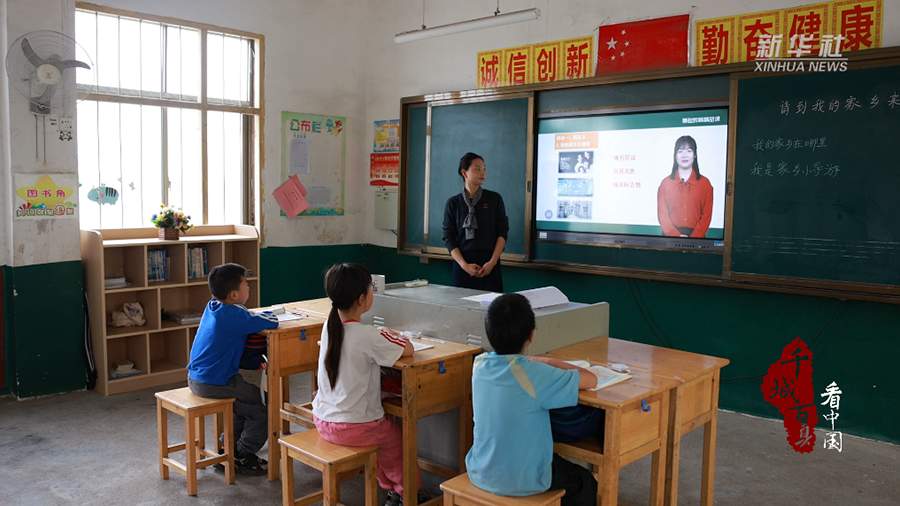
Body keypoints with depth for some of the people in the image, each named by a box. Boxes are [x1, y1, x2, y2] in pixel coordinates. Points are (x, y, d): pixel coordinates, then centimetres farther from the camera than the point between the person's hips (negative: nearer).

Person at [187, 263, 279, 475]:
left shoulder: (213, 306, 5)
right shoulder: (234, 315, -22)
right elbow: (271, 322, -21)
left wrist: (259, 316, -2)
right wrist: (268, 316, 0)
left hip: (195, 378, 9)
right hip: (213, 384, -9)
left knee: (244, 404, 28)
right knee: (262, 408, 3)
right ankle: (243, 457, 14)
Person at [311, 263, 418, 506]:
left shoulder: (329, 326, -3)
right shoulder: (368, 336, -24)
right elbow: (408, 350, -14)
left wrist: (382, 337, 6)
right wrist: (392, 337, 5)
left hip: (322, 421, 7)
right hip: (352, 429, -7)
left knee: (382, 426, 30)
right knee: (397, 435, 22)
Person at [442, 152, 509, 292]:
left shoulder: (494, 199, 4)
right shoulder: (453, 203, 4)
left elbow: (502, 232, 2)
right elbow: (448, 238, 1)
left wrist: (493, 262, -9)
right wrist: (464, 265, -11)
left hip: (489, 265, 0)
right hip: (462, 266, 0)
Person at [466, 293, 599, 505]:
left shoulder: (480, 363, -7)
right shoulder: (535, 375, -25)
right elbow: (591, 380, -13)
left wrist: (547, 362, 8)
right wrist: (556, 364, 3)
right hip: (522, 481, -6)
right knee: (585, 482, 22)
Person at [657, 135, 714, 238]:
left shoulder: (705, 183, 3)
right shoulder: (666, 182, 4)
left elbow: (707, 215, -1)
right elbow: (662, 214, -1)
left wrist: (694, 237, -14)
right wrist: (676, 236, -14)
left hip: (696, 235, 0)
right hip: (671, 236, 0)